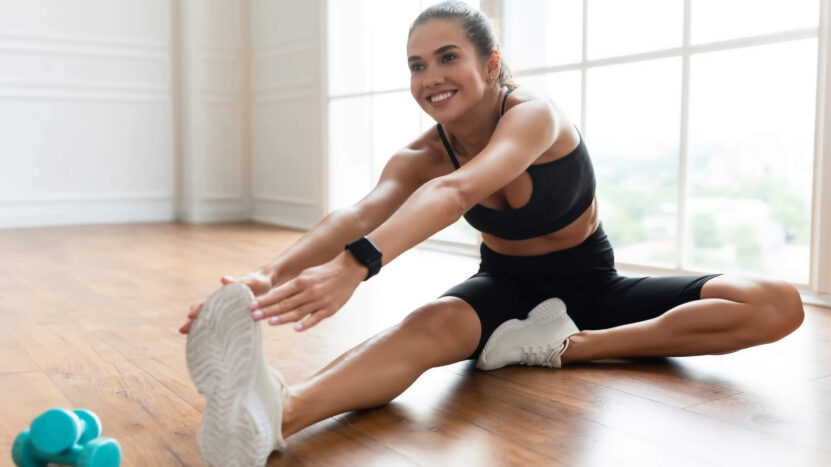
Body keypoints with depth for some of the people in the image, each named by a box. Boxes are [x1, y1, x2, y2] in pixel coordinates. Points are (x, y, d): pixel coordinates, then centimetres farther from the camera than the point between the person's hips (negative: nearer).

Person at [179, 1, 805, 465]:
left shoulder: (535, 116, -25)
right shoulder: (420, 157, -12)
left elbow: (457, 191, -46)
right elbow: (359, 214, -33)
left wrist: (354, 265, -62)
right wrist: (270, 277, -53)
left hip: (591, 288, 0)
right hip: (506, 288, 1)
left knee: (778, 305, -22)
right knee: (433, 324, -37)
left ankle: (569, 346, -30)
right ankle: (277, 411, -62)